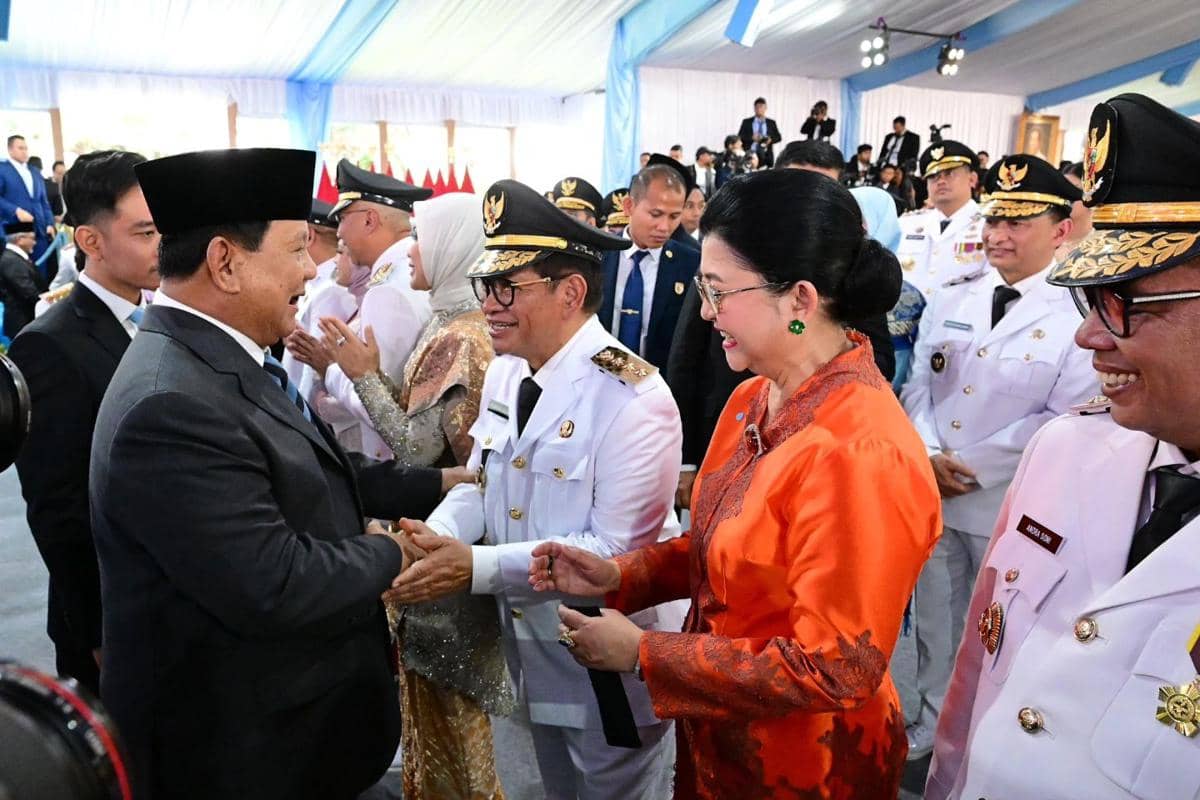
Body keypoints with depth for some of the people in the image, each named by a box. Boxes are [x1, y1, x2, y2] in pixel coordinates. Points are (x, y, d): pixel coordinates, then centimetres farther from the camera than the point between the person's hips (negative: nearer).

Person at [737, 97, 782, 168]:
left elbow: (778, 137, 12)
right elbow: (739, 137, 1)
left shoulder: (771, 123, 13)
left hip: (767, 156, 2)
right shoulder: (746, 122, 8)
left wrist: (771, 140, -10)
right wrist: (752, 138, -15)